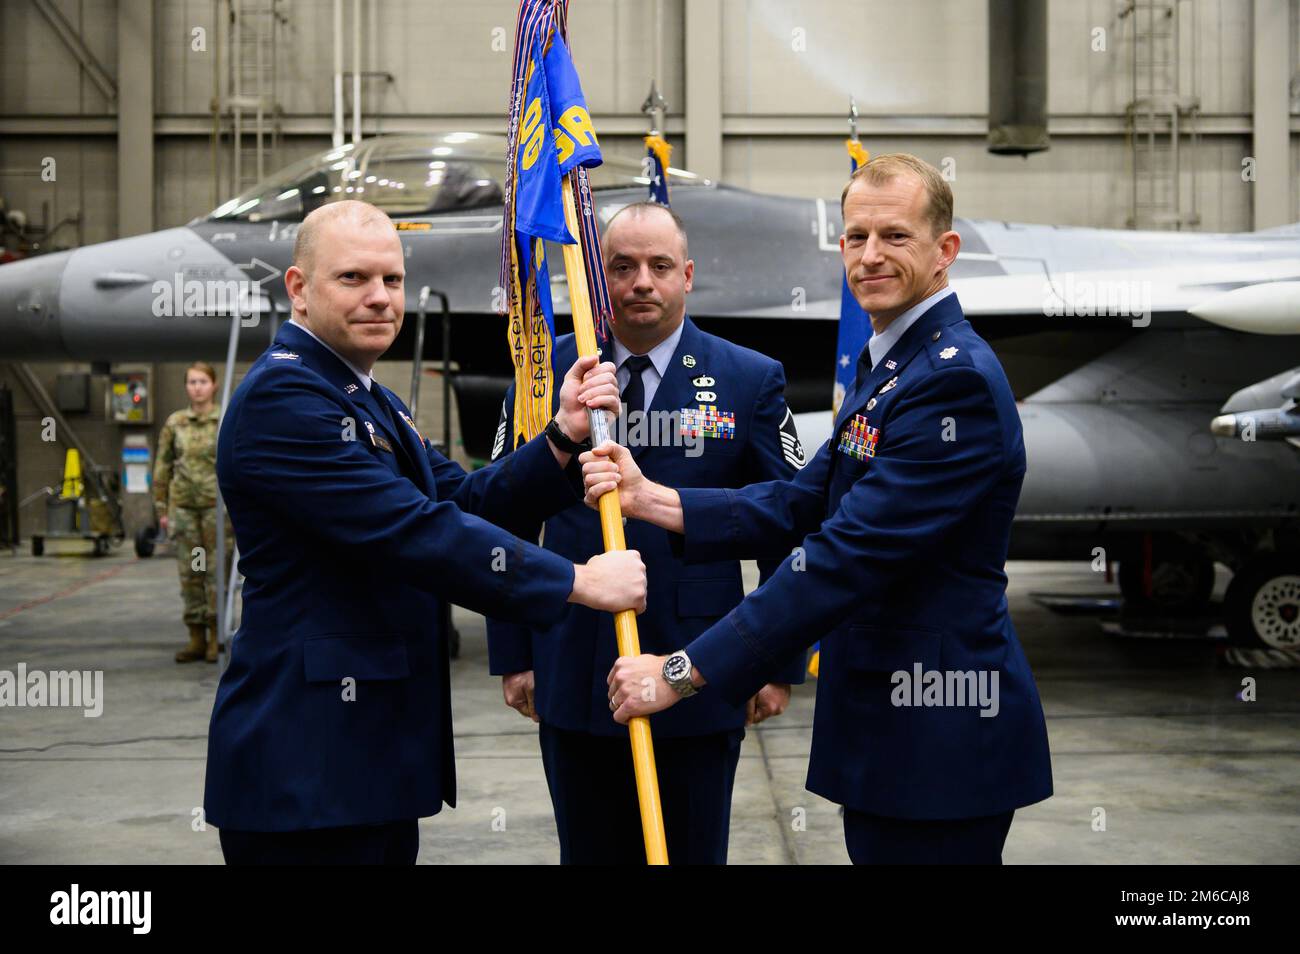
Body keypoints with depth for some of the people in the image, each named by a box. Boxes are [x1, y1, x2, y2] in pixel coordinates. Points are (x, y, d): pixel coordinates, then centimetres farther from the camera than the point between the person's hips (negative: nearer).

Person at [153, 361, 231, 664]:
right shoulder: (174, 423, 7)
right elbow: (162, 467, 11)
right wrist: (161, 508, 7)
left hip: (217, 504, -3)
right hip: (183, 505, 3)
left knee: (217, 571, -3)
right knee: (189, 573, 5)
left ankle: (216, 638, 5)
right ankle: (196, 639, 12)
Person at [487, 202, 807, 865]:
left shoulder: (752, 381, 0)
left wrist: (782, 665, 0)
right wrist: (512, 656, 3)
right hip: (573, 679, 2)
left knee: (693, 853, 9)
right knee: (588, 852, 13)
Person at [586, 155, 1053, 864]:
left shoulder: (954, 378, -20)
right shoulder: (883, 361, 14)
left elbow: (849, 555, -26)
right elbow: (802, 505, 10)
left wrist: (684, 671, -24)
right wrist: (650, 500, -3)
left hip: (941, 737, -10)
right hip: (885, 722, 10)